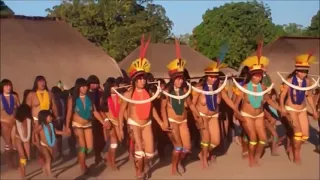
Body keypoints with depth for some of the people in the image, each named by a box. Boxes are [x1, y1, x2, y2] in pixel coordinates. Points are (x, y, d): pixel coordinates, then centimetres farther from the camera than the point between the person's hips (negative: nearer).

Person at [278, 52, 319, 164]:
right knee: (298, 132, -17)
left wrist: (314, 110, 9)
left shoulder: (308, 81, -6)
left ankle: (291, 147, 30)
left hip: (302, 110, 4)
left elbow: (309, 96, 6)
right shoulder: (289, 81, -16)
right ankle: (296, 154, 4)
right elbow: (282, 95, -11)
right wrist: (282, 108, -24)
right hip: (290, 109, -4)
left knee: (305, 135, 3)